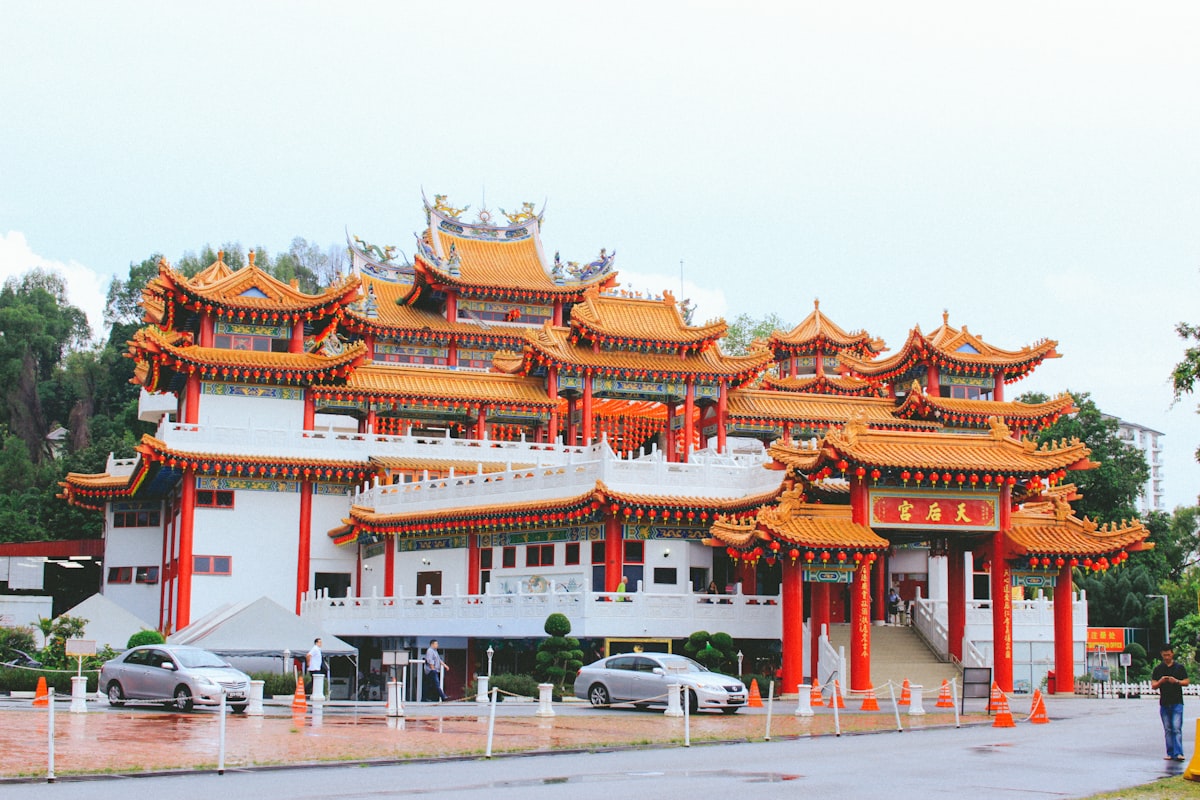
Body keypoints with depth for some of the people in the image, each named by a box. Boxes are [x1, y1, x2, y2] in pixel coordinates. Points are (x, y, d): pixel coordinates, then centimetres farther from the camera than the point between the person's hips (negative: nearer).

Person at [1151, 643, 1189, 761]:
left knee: (1177, 728, -11)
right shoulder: (1158, 669, 8)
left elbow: (1186, 682, 3)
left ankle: (1178, 753, -16)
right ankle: (1170, 753, 10)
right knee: (1168, 730, 6)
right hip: (1164, 703, 3)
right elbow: (1153, 685, 6)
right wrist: (1160, 681, -14)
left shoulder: (1179, 667, 4)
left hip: (1177, 702, -3)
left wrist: (1176, 681, -15)